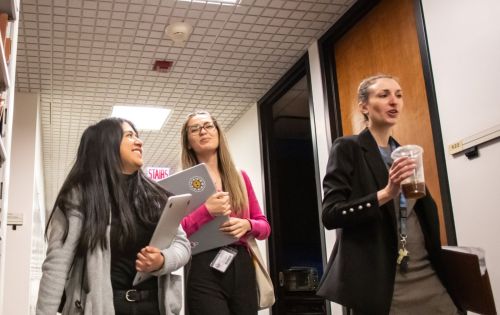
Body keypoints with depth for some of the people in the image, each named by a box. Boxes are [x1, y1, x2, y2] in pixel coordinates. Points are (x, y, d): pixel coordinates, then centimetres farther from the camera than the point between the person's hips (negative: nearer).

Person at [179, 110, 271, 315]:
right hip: (204, 271, -4)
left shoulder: (240, 177, 12)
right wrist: (206, 211, -18)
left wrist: (247, 225, -8)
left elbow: (264, 226, 14)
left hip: (243, 268, 4)